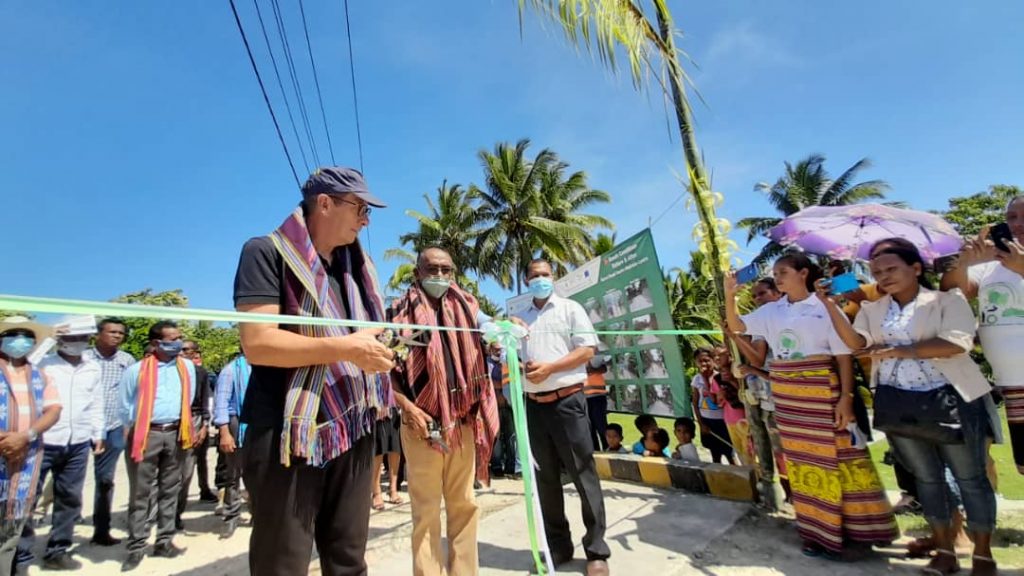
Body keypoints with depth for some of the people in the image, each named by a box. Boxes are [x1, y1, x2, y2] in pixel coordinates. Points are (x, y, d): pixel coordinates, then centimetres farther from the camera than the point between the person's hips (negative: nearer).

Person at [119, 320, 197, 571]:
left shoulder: (187, 367, 7)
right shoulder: (136, 370, -2)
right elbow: (125, 407, 5)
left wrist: (181, 427, 11)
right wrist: (137, 431, 6)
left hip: (175, 434, 3)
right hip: (145, 434, -3)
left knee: (170, 490, 10)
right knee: (140, 493, 3)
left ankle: (164, 541, 20)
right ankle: (136, 547, 13)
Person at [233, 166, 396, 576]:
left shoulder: (354, 265, 15)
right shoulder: (267, 253, -6)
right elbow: (257, 344, -19)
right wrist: (346, 348, -19)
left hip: (352, 433, 7)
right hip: (288, 436, -6)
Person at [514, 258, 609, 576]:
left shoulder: (570, 309, 2)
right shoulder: (520, 318, 15)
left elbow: (587, 349, -7)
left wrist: (549, 368, -16)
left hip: (567, 400, -4)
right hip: (534, 404, 5)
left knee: (583, 474, 1)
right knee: (546, 477, 12)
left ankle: (597, 550, 14)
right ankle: (557, 546, 26)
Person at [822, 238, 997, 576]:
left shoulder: (948, 300, -4)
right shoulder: (872, 309, 8)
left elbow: (958, 342, -17)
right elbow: (855, 343, -6)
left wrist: (903, 350, -27)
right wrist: (831, 306, -17)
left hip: (950, 400, -3)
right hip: (898, 404, 4)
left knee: (970, 477, 8)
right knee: (926, 478, 13)